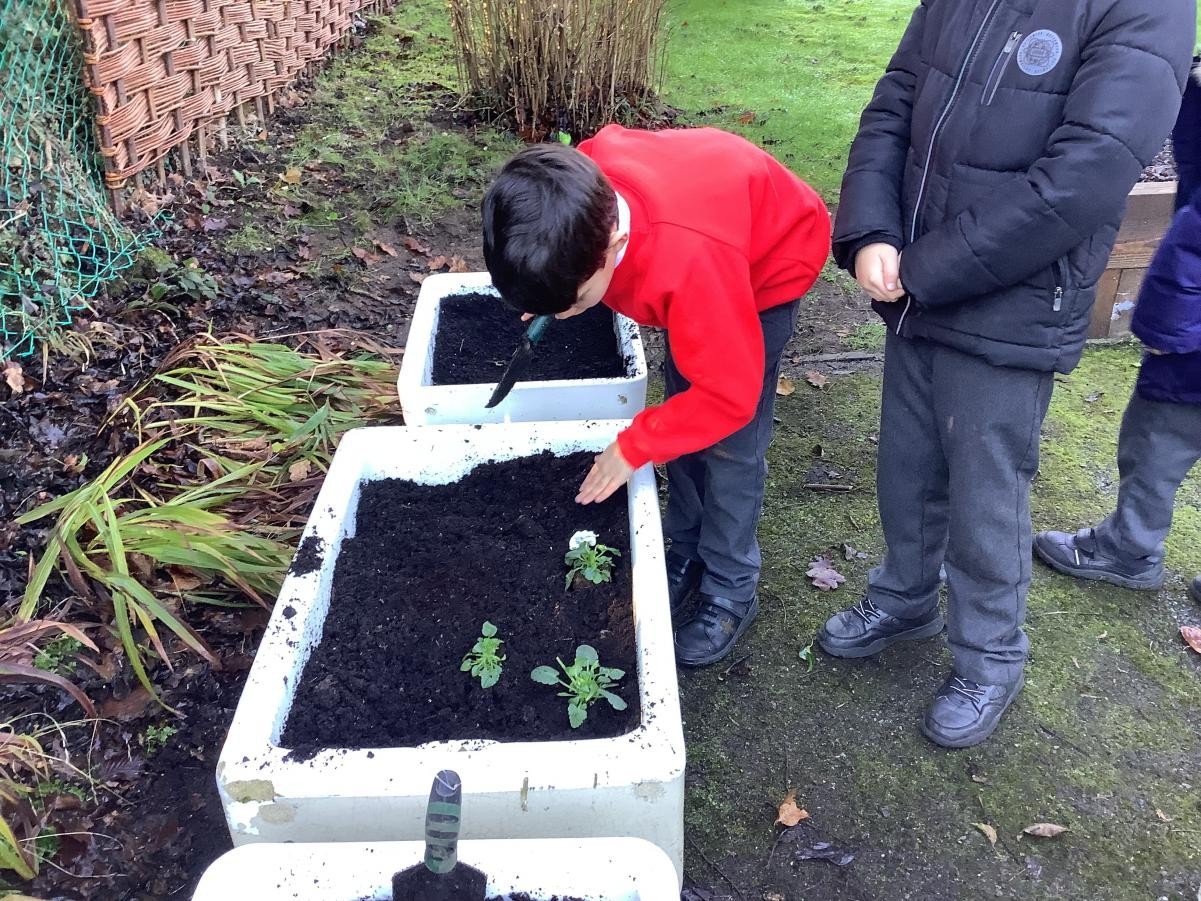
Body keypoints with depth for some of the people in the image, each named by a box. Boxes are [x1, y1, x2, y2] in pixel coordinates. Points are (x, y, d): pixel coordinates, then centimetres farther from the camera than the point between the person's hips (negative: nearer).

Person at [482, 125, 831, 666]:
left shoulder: (691, 258, -48)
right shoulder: (577, 186, -29)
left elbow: (730, 394, -37)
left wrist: (632, 447, -25)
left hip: (772, 260, -6)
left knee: (730, 442, -6)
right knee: (685, 411, 10)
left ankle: (731, 592, 12)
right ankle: (688, 556, 26)